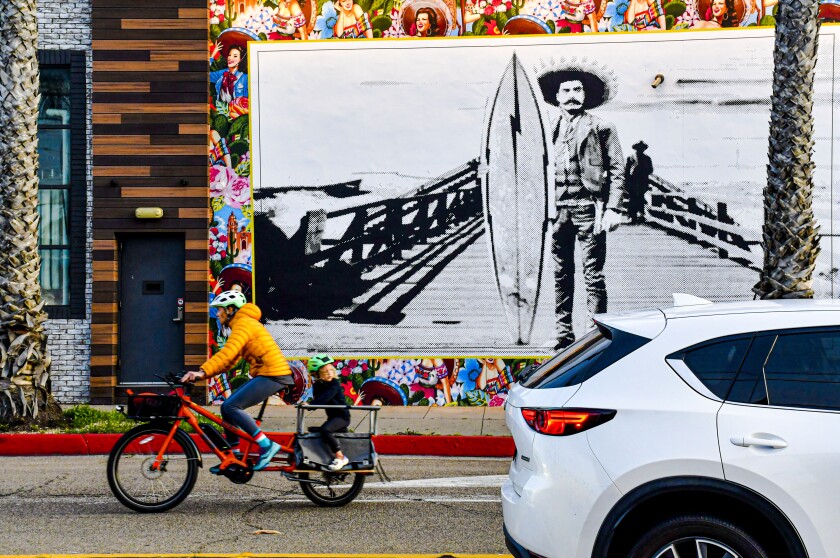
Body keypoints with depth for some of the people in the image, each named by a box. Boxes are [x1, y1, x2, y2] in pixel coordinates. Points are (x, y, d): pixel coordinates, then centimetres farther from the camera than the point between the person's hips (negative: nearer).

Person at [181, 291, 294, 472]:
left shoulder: (243, 323, -10)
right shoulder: (242, 324, 22)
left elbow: (227, 353, -25)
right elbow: (230, 361, 18)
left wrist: (202, 372, -32)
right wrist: (203, 374, 7)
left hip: (273, 375, -10)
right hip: (265, 374, 10)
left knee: (230, 406, -16)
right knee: (228, 407, 8)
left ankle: (267, 445, -16)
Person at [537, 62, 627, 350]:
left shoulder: (600, 128, 3)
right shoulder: (549, 128, 12)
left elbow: (617, 170, 0)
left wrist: (613, 209, -8)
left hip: (588, 207, -4)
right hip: (557, 207, 4)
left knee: (593, 275, -3)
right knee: (561, 274, 10)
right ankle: (563, 333, 18)